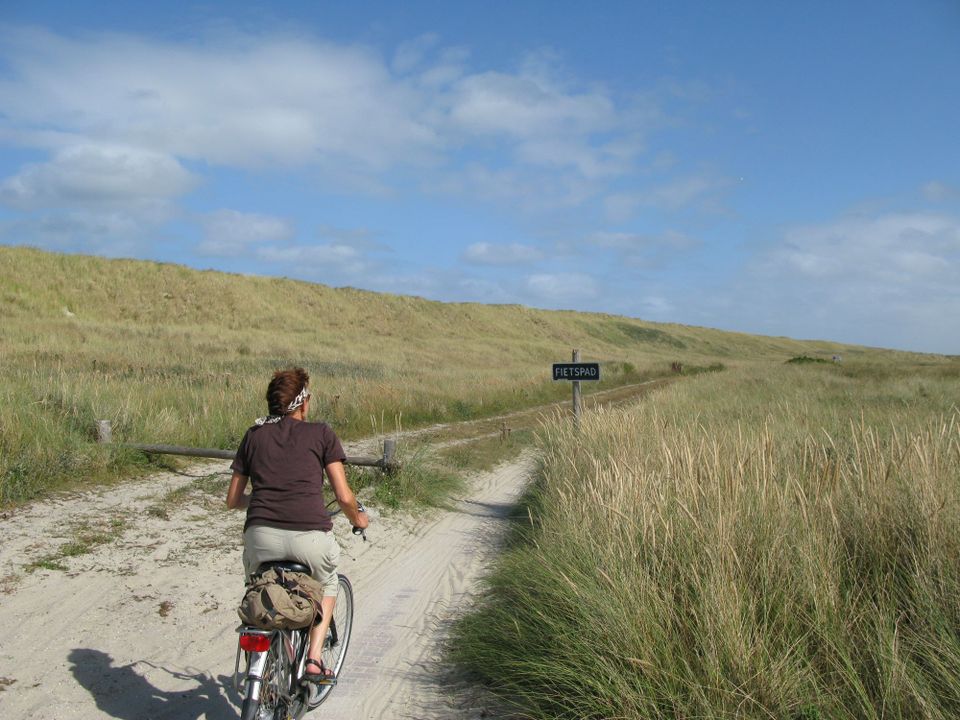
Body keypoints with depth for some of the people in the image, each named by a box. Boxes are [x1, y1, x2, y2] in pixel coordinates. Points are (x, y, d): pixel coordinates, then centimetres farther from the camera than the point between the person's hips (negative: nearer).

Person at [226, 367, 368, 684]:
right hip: (310, 536, -2)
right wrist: (358, 518, 26)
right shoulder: (321, 433, 10)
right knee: (327, 585, 30)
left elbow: (232, 500, 23)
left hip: (261, 535, 2)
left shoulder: (254, 435, 18)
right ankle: (314, 659, 16)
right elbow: (344, 496, 5)